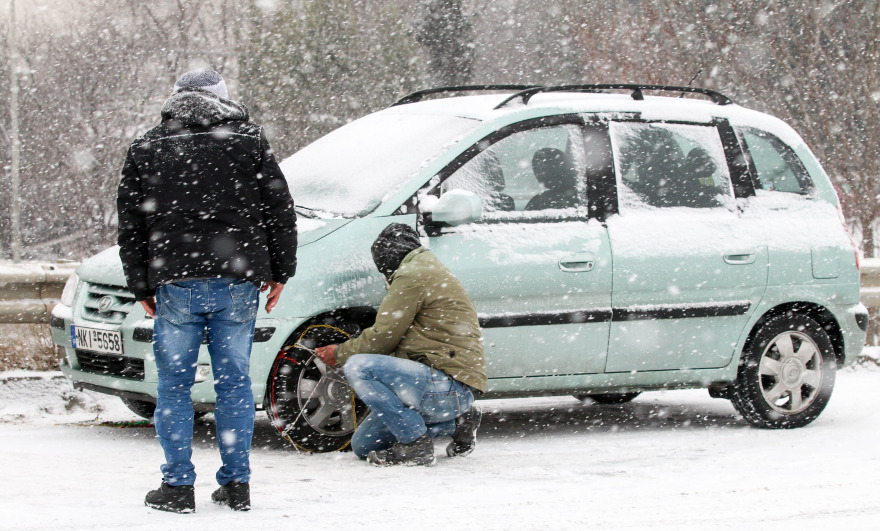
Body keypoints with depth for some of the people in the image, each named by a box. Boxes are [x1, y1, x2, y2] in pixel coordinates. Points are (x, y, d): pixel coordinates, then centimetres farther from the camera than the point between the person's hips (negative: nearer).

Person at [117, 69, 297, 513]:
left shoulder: (146, 149, 10)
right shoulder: (250, 141, 9)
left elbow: (131, 227, 9)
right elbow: (280, 211, 8)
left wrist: (142, 287, 13)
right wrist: (279, 272, 15)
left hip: (175, 284, -1)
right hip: (237, 283, 1)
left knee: (174, 385, 4)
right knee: (234, 382, 7)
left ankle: (178, 487, 2)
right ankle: (236, 484, 7)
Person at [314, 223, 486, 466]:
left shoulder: (411, 277, -9)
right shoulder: (432, 272, 25)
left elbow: (382, 338, -10)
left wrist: (340, 353, 6)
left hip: (450, 386, -11)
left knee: (357, 367, -23)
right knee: (363, 446, 10)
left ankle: (414, 442, -18)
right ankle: (455, 423, 11)